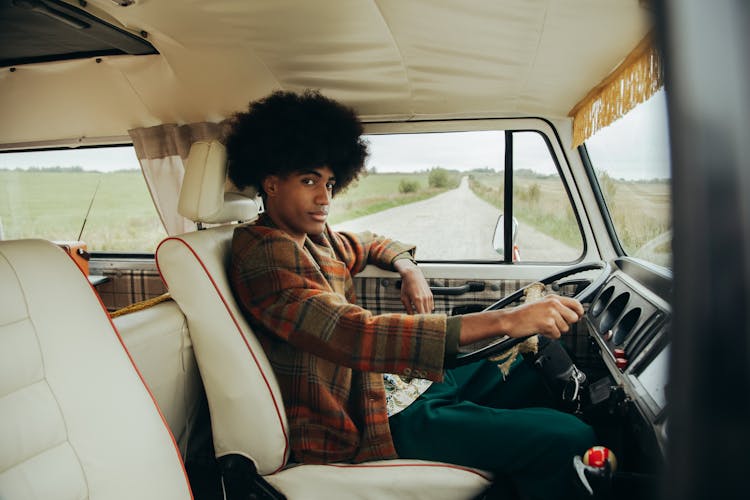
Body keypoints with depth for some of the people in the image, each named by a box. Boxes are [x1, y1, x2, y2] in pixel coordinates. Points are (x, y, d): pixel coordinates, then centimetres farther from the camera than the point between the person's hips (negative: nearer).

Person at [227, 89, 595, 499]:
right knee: (567, 438, -14)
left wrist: (409, 269, 3)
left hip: (393, 380, 10)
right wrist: (503, 320, -35)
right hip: (364, 423, -9)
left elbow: (369, 245, 28)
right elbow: (357, 336, -34)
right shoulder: (265, 254, -21)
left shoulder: (312, 237, 8)